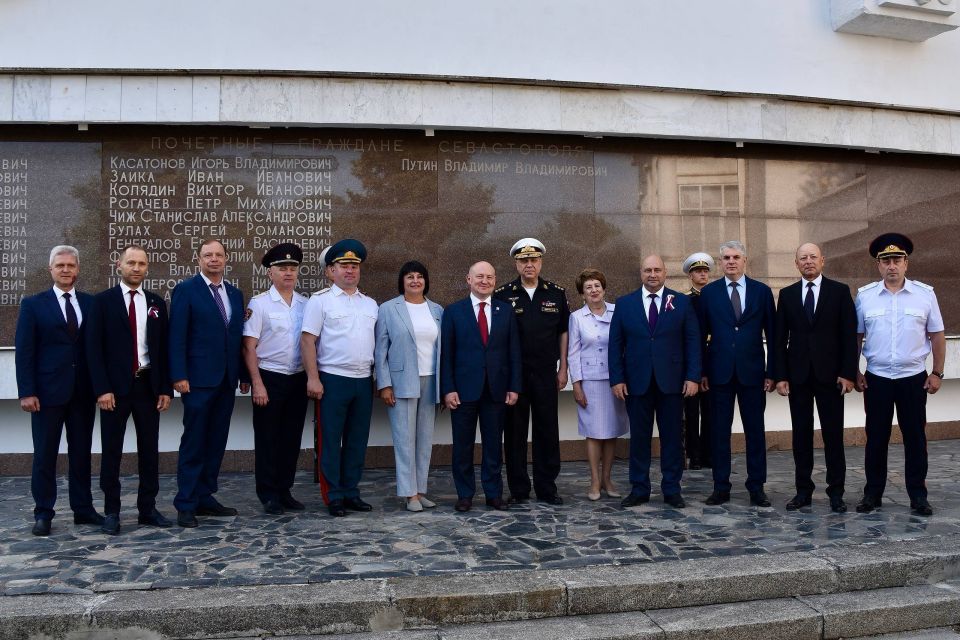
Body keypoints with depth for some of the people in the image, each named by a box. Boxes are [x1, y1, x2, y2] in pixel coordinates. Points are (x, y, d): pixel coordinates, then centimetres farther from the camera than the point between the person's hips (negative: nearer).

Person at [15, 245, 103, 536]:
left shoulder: (91, 303, 7)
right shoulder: (33, 304, 2)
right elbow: (24, 351, -3)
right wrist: (27, 392, -10)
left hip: (83, 391, 2)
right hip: (48, 391, -2)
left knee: (81, 453, 9)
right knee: (45, 454, 5)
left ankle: (83, 509, 19)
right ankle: (43, 513, 15)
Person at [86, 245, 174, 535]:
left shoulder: (156, 303, 9)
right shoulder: (103, 301, 0)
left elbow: (163, 348, 9)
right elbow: (94, 347, -5)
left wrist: (165, 388, 2)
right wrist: (102, 388, -12)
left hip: (148, 385, 3)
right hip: (115, 387, -3)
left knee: (149, 449, 7)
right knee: (112, 451, 4)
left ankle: (147, 508, 16)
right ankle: (112, 512, 14)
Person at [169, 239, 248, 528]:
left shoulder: (235, 293, 14)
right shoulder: (186, 290, -3)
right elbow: (177, 337, -8)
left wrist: (244, 374, 10)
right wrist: (179, 376, -15)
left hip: (227, 380, 6)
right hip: (199, 379, -5)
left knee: (216, 442, 9)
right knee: (193, 443, 0)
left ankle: (205, 497, 19)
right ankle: (186, 504, 8)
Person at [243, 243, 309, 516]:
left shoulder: (306, 304, 6)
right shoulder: (259, 304, -4)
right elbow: (249, 348, -6)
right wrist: (257, 384, -11)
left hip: (298, 378, 4)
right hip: (270, 378, -4)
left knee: (292, 437, 10)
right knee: (268, 439, 5)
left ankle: (284, 491, 23)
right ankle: (269, 495, 16)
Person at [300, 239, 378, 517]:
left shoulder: (370, 304, 13)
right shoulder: (320, 300, -2)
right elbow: (307, 340, -7)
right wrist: (313, 378, -14)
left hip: (364, 380, 5)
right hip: (333, 379, -5)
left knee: (357, 440, 10)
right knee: (331, 440, 2)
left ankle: (351, 492, 20)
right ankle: (333, 497, 11)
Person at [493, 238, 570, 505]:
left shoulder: (556, 294, 6)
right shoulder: (502, 295, 1)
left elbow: (563, 332, 10)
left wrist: (563, 369, 6)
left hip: (546, 373, 1)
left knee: (548, 431, 6)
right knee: (515, 432, 5)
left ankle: (546, 488, 17)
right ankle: (518, 490, 15)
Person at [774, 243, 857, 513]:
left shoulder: (840, 291, 2)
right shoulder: (787, 294, 8)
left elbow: (850, 335, -1)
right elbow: (780, 338, 6)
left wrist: (848, 373, -8)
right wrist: (780, 375, -1)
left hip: (830, 374, -2)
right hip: (798, 375, 2)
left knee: (833, 435, 3)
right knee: (801, 435, 6)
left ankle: (836, 492, 12)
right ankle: (803, 490, 14)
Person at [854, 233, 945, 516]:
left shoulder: (925, 293, -1)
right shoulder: (864, 295, 0)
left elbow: (937, 336, 4)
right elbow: (856, 337, 5)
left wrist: (937, 373, 0)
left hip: (914, 378, 0)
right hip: (876, 379, 0)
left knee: (915, 437, 6)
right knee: (876, 438, 6)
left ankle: (918, 495, 17)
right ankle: (873, 493, 17)